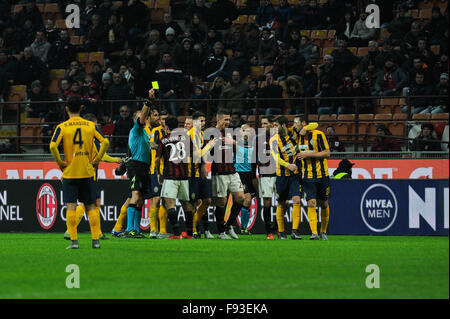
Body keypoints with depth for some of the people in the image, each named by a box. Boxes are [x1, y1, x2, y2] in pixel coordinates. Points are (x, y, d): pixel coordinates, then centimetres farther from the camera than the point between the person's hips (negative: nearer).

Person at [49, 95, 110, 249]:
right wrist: (96, 160, 2)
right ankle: (95, 239, 6)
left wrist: (60, 163, -5)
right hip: (88, 172, 2)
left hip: (70, 172, -2)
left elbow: (53, 146, -17)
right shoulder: (90, 125, 2)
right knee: (91, 206, 9)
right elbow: (105, 142, -7)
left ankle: (74, 240, -9)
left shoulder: (62, 127, -4)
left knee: (71, 206, -2)